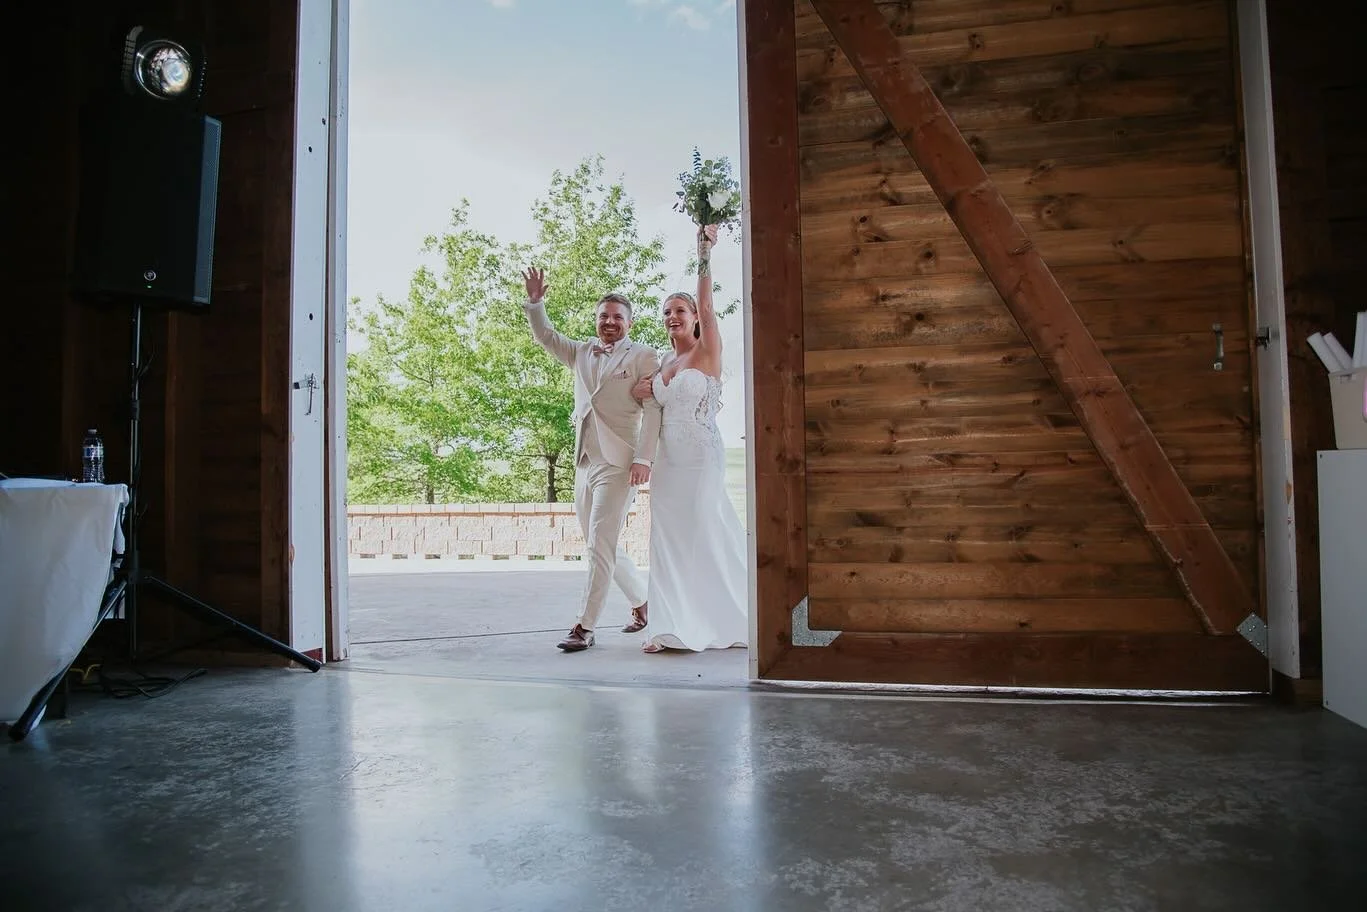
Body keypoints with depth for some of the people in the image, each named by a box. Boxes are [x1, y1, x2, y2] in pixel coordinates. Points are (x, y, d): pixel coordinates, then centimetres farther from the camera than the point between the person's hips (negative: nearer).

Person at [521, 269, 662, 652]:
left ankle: (584, 628, -6)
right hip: (584, 465, 7)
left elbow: (652, 409, -7)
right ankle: (643, 603, 30)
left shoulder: (643, 356, 1)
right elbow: (545, 336, 24)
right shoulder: (582, 353, 19)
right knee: (601, 549, 13)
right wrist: (535, 302, 6)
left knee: (600, 547, -11)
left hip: (618, 465, -7)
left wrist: (644, 458, -16)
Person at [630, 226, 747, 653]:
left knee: (709, 534, -2)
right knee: (670, 538, 4)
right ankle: (672, 628, 8)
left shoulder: (708, 352, -3)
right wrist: (645, 390, 5)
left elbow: (707, 304, -18)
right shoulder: (663, 361, 15)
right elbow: (640, 394, 29)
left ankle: (729, 622, 13)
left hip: (701, 456, -6)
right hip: (667, 458, 7)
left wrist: (704, 254, -27)